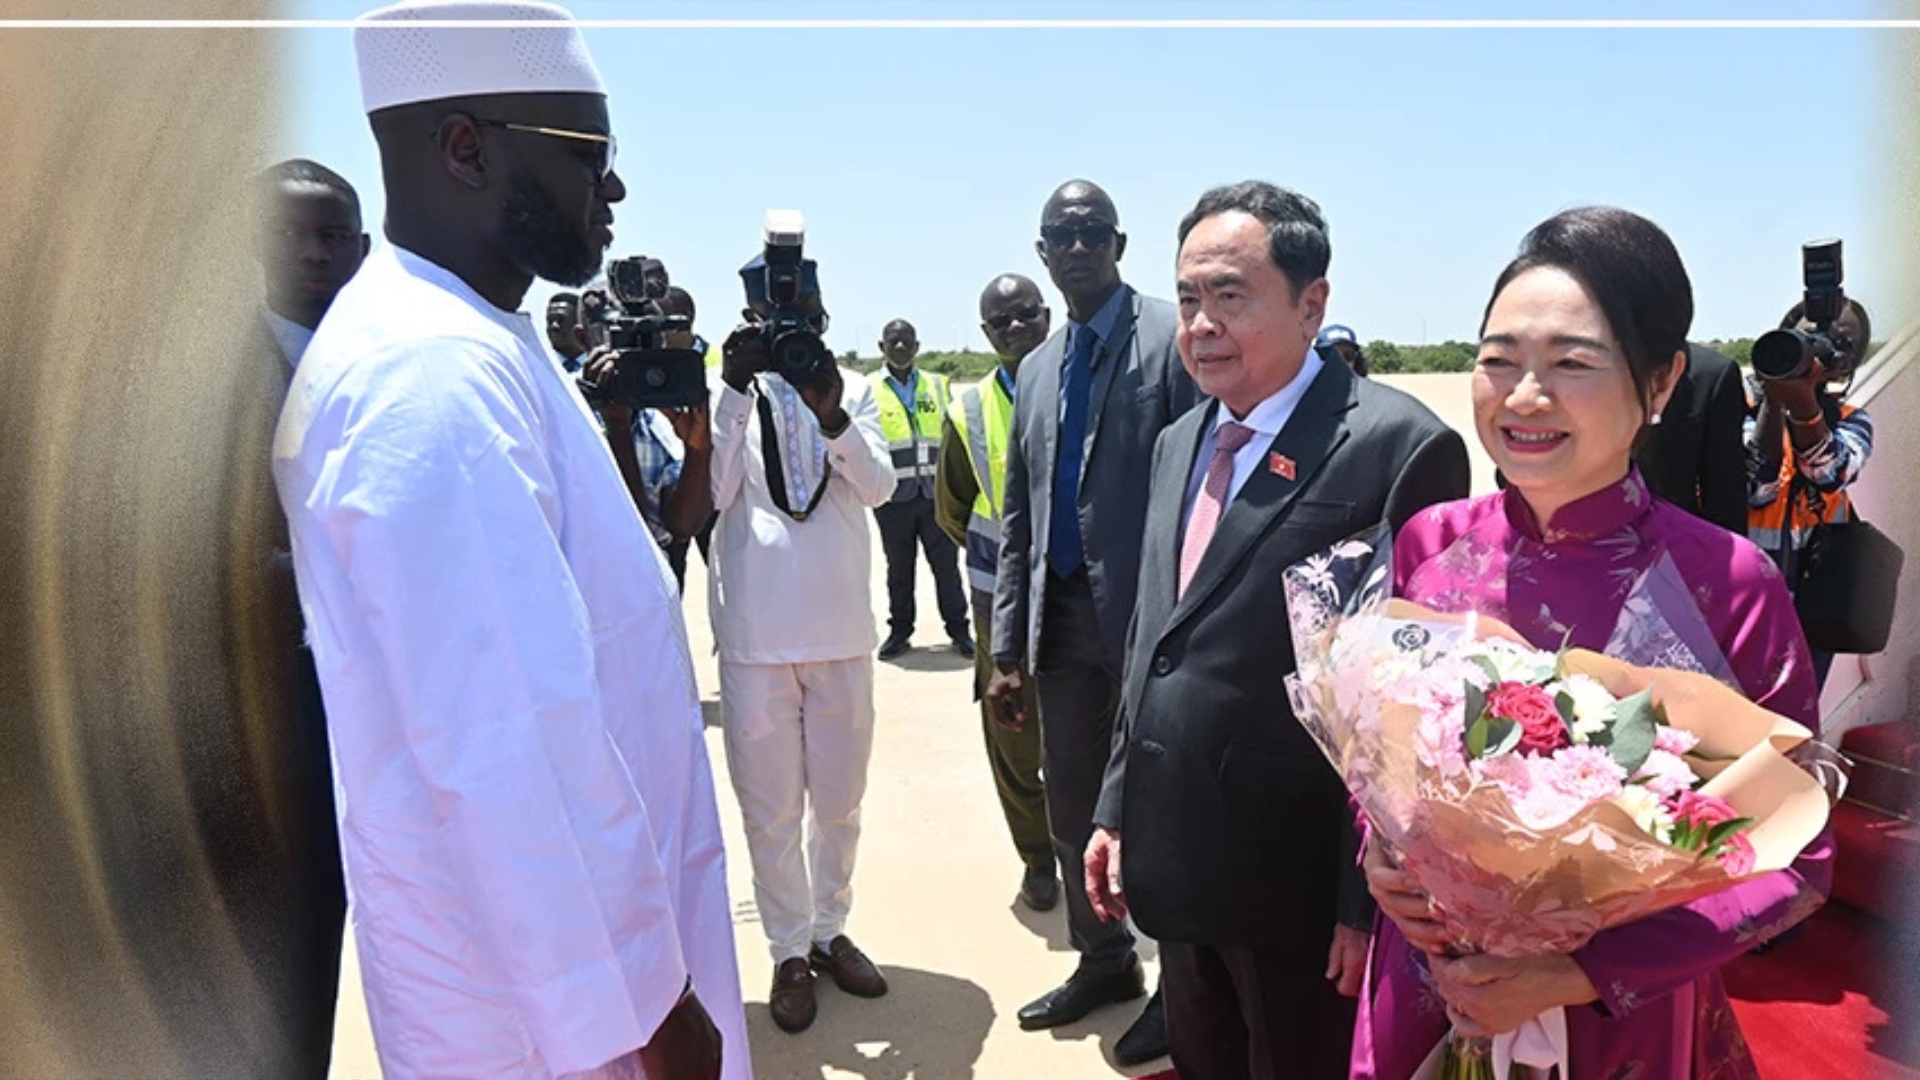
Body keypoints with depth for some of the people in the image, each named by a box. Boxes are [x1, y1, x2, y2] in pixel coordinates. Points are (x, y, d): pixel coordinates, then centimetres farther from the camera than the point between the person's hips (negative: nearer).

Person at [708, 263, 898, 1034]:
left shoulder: (851, 389, 4)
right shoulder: (724, 389, -1)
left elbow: (879, 486, -8)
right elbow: (712, 492, -12)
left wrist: (831, 415, -24)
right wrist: (735, 390, -21)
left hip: (842, 630, 2)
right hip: (755, 636, -2)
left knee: (840, 801, 16)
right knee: (771, 809, 9)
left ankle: (831, 931, 34)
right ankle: (789, 951, 25)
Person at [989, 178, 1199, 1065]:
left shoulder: (1172, 339, -6)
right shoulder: (1038, 369, 14)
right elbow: (1017, 517, 14)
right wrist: (1006, 648, 11)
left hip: (1152, 619, -6)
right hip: (1064, 624, 7)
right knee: (1073, 809, 16)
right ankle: (1104, 961, 37)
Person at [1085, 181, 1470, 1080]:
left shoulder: (1397, 446, -16)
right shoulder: (1178, 445, 9)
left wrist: (1372, 894, -14)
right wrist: (1118, 807, 13)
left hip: (1301, 881, -7)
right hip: (1178, 866, 7)